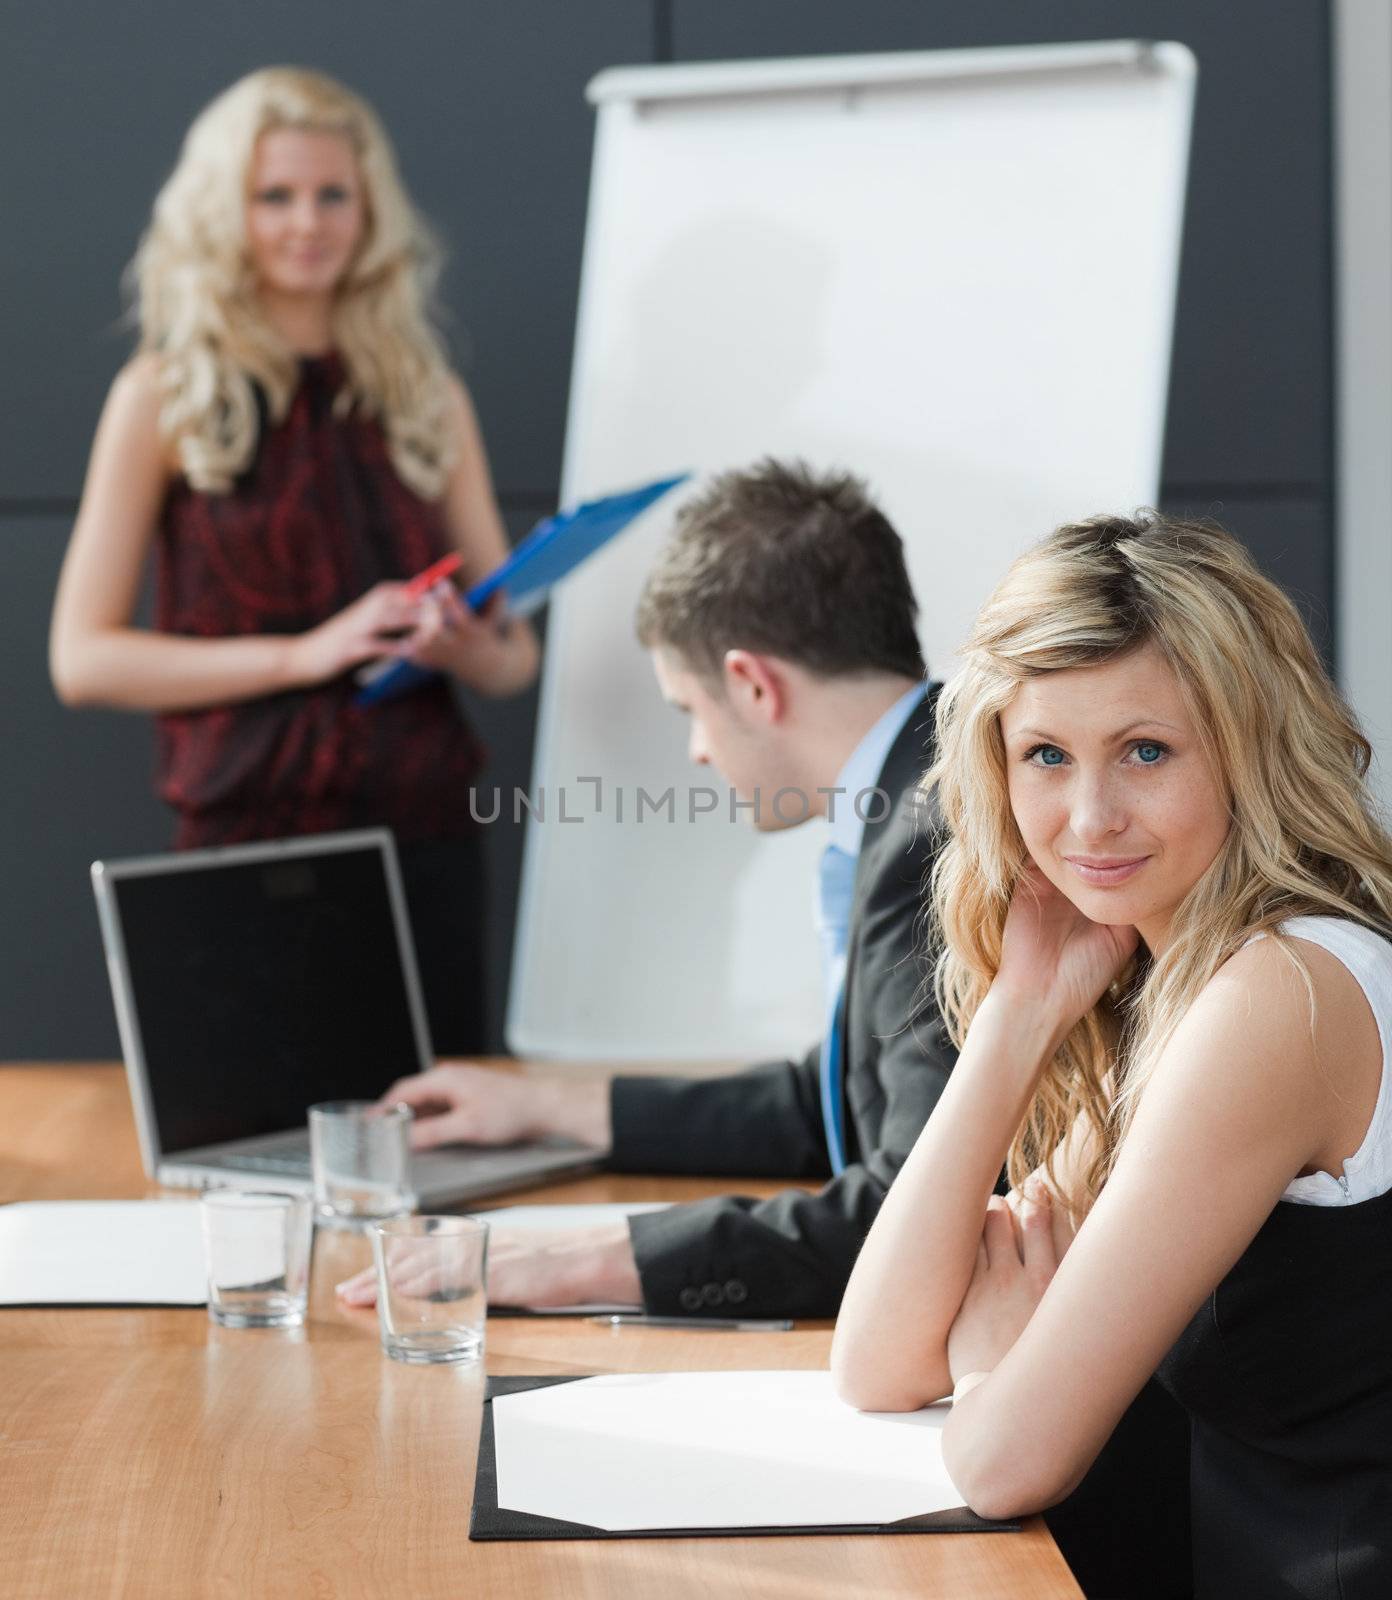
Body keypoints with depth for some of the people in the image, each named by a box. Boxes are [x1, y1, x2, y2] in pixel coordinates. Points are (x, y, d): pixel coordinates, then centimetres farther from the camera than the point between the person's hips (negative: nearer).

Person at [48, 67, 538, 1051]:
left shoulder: (427, 395, 10)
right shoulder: (167, 395, 1)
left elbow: (515, 657, 13)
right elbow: (83, 659, -5)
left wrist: (464, 643, -10)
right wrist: (302, 653, -14)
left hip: (425, 834, 3)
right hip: (250, 837, -3)